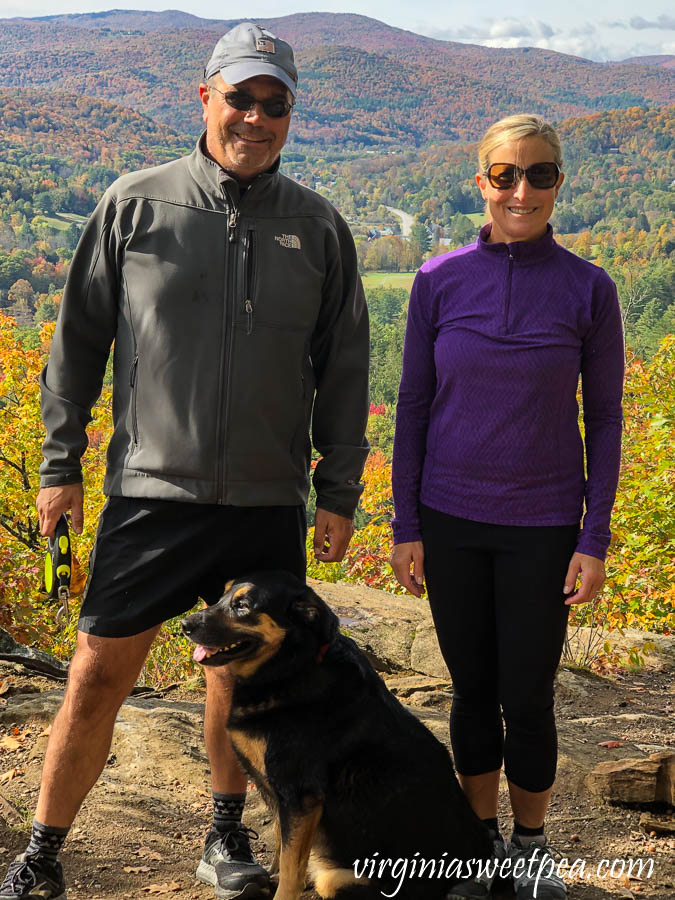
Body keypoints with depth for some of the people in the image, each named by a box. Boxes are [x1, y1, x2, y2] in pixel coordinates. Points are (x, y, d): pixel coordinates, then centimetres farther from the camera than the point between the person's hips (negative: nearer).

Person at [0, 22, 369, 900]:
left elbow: (342, 369, 10)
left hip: (268, 503, 2)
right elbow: (79, 338, 6)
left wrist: (339, 490, 7)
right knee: (98, 676, 0)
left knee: (241, 674, 12)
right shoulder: (136, 203, 0)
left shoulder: (319, 227, 5)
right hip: (151, 491, -1)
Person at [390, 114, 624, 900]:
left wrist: (595, 542, -5)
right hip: (452, 521, 1)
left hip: (542, 527, -1)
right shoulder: (439, 282, -3)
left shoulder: (589, 290, -6)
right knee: (472, 689, 12)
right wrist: (405, 527, 1)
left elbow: (604, 418, -1)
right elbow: (413, 406, 2)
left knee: (527, 698, 4)